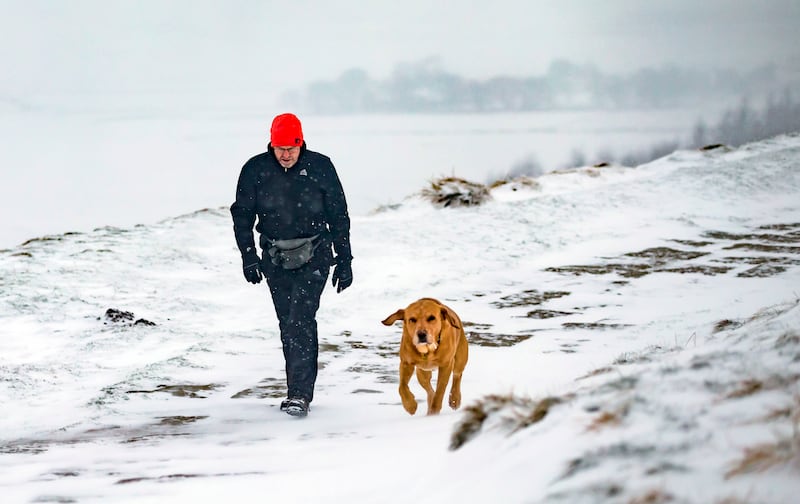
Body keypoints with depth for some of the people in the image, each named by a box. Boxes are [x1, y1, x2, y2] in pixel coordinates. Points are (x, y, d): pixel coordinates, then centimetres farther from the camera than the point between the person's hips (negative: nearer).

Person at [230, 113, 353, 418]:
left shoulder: (320, 167, -6)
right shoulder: (255, 170, -4)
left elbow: (339, 217, 2)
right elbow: (242, 215, 5)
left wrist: (344, 261, 2)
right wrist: (248, 255, -6)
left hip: (313, 257, -3)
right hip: (275, 258, 3)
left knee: (301, 320, -17)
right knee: (288, 326, 8)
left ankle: (299, 395, -20)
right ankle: (300, 390, 19)